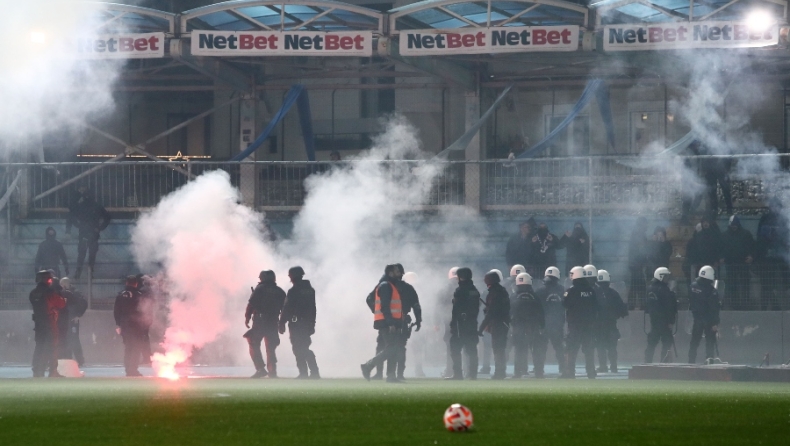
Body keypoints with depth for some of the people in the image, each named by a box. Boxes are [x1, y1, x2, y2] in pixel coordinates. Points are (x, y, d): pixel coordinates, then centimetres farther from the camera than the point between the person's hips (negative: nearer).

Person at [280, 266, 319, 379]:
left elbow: (286, 309, -12)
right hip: (308, 323, 7)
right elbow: (313, 308, 16)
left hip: (296, 324, -7)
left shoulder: (293, 291, -12)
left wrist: (282, 323, -7)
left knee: (299, 350, -4)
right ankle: (314, 373, 10)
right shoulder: (310, 289, 11)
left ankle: (303, 373, -11)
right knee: (305, 348, 15)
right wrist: (312, 324, 21)